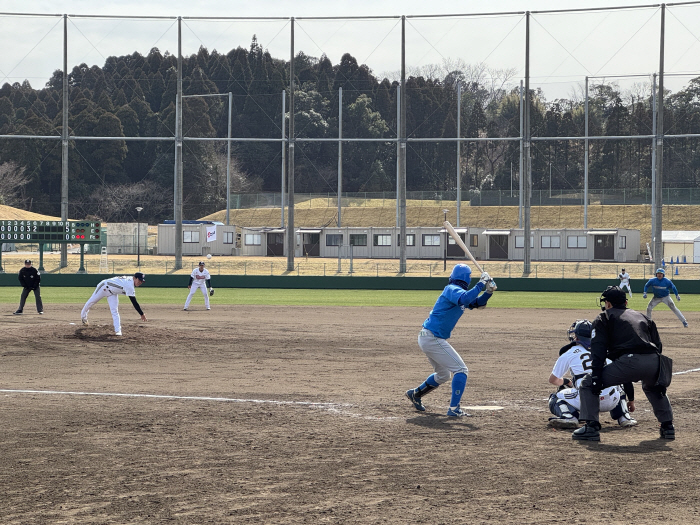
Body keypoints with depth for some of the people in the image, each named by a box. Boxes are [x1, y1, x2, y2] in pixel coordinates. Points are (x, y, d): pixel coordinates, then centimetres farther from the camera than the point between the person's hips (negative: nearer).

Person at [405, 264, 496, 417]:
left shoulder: (455, 290, 15)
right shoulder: (452, 290, -14)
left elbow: (477, 303, 20)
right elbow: (465, 298, -37)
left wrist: (488, 292, 2)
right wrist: (480, 285, -29)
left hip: (426, 338, 10)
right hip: (433, 339, -10)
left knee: (443, 375, 26)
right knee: (460, 370, -10)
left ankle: (415, 394, 37)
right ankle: (454, 409, -15)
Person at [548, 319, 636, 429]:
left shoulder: (567, 355, 14)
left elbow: (553, 380, 31)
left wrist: (566, 382, 53)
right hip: (611, 402, 4)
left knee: (556, 398, 20)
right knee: (619, 386, 38)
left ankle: (568, 416, -11)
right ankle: (624, 417, 17)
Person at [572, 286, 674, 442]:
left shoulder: (604, 318, 18)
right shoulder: (643, 317, 33)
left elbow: (598, 352, 5)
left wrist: (596, 379, -2)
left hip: (628, 361, -5)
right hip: (654, 363, 5)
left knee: (588, 383, 11)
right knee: (653, 387, 40)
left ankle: (591, 427, -2)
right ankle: (668, 427, 30)